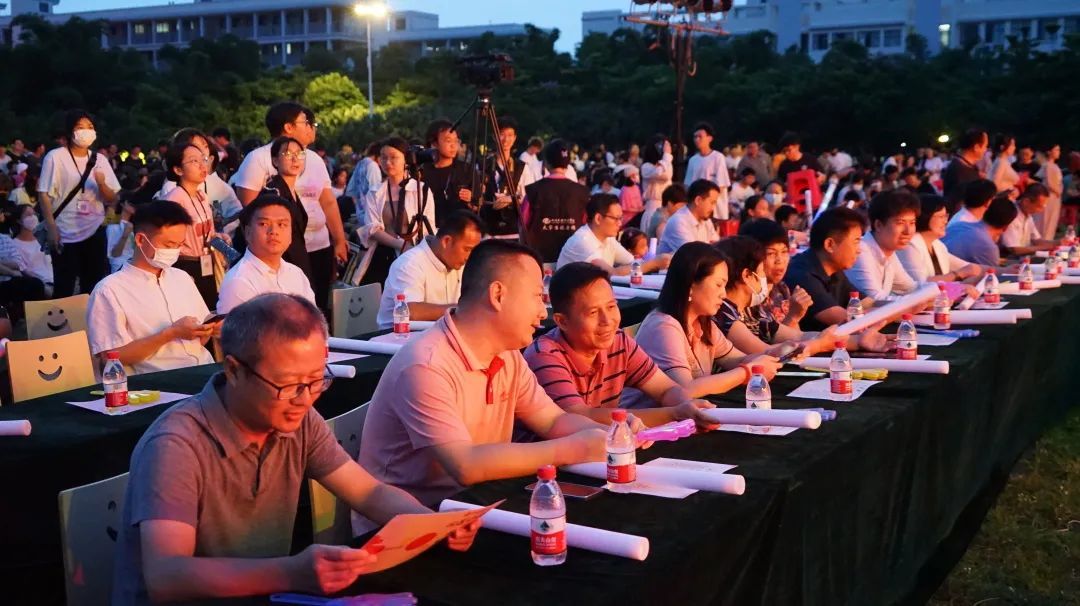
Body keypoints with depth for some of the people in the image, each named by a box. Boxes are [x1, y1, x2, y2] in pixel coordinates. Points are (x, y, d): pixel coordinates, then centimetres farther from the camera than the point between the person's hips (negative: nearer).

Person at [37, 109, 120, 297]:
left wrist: (102, 184, -14)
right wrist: (51, 228, -14)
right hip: (65, 234, -4)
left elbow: (112, 200, 7)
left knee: (94, 287, 8)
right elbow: (44, 194, -6)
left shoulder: (99, 159, 7)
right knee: (64, 289, 1)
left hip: (94, 233, 4)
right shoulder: (55, 157, -5)